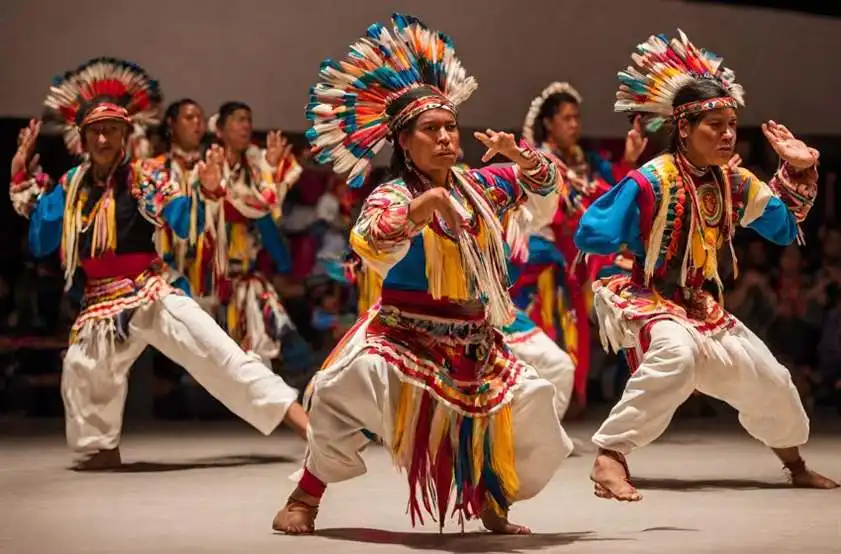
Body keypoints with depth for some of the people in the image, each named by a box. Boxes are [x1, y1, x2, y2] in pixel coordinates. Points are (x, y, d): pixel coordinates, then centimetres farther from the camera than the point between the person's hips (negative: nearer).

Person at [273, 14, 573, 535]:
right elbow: (371, 246, -34)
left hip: (476, 341, 6)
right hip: (405, 335, -5)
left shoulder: (477, 186, 4)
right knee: (347, 388, -30)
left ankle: (492, 500, 19)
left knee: (534, 402, -6)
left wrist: (519, 156, -6)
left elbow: (545, 187, 15)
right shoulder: (392, 196, -13)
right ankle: (305, 498, -12)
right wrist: (427, 204, -43)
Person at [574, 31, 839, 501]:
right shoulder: (651, 182, -21)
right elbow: (591, 237, -22)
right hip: (647, 300, -7)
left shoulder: (735, 183, -1)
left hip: (700, 306, 8)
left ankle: (795, 462, 43)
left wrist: (799, 173, 4)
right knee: (676, 352, -40)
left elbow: (785, 229, 13)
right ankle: (610, 456, -36)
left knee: (767, 377, 13)